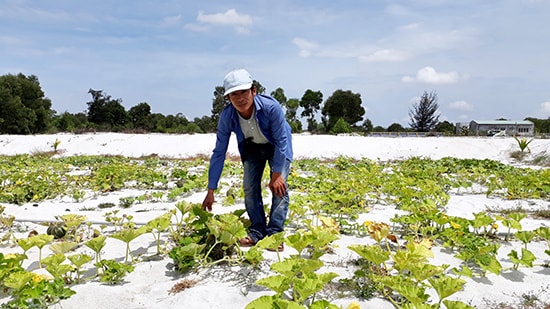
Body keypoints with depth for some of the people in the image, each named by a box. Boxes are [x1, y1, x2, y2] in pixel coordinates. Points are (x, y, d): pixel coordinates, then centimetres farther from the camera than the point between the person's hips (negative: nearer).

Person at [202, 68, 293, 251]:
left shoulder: (271, 107, -38)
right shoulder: (227, 116, -28)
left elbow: (281, 141, -26)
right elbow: (219, 152, -20)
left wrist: (277, 174, -25)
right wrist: (211, 191, -19)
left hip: (277, 146, -2)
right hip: (252, 147, 3)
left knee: (280, 186, -17)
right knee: (250, 187, -6)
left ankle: (274, 234, -11)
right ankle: (257, 232, 5)